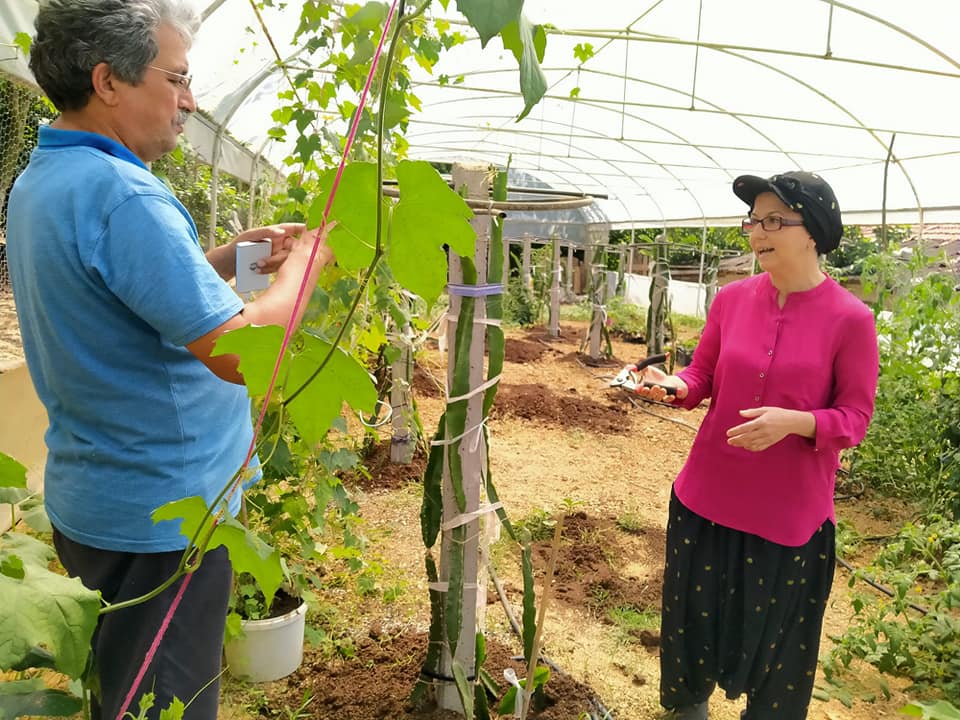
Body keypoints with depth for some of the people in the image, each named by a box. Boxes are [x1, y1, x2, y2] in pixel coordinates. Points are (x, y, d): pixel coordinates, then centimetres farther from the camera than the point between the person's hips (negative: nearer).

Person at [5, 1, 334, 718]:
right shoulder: (121, 195, -25)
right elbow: (240, 352, -29)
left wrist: (229, 258, 6)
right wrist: (303, 264, -13)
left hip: (89, 499, 9)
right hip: (161, 516, -9)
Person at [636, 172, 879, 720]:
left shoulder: (851, 320, -13)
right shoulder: (732, 299, -3)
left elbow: (855, 418, -9)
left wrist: (793, 422, -27)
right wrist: (675, 387, -15)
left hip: (791, 510, -3)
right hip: (708, 495, 4)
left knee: (779, 631, 15)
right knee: (695, 612, 21)